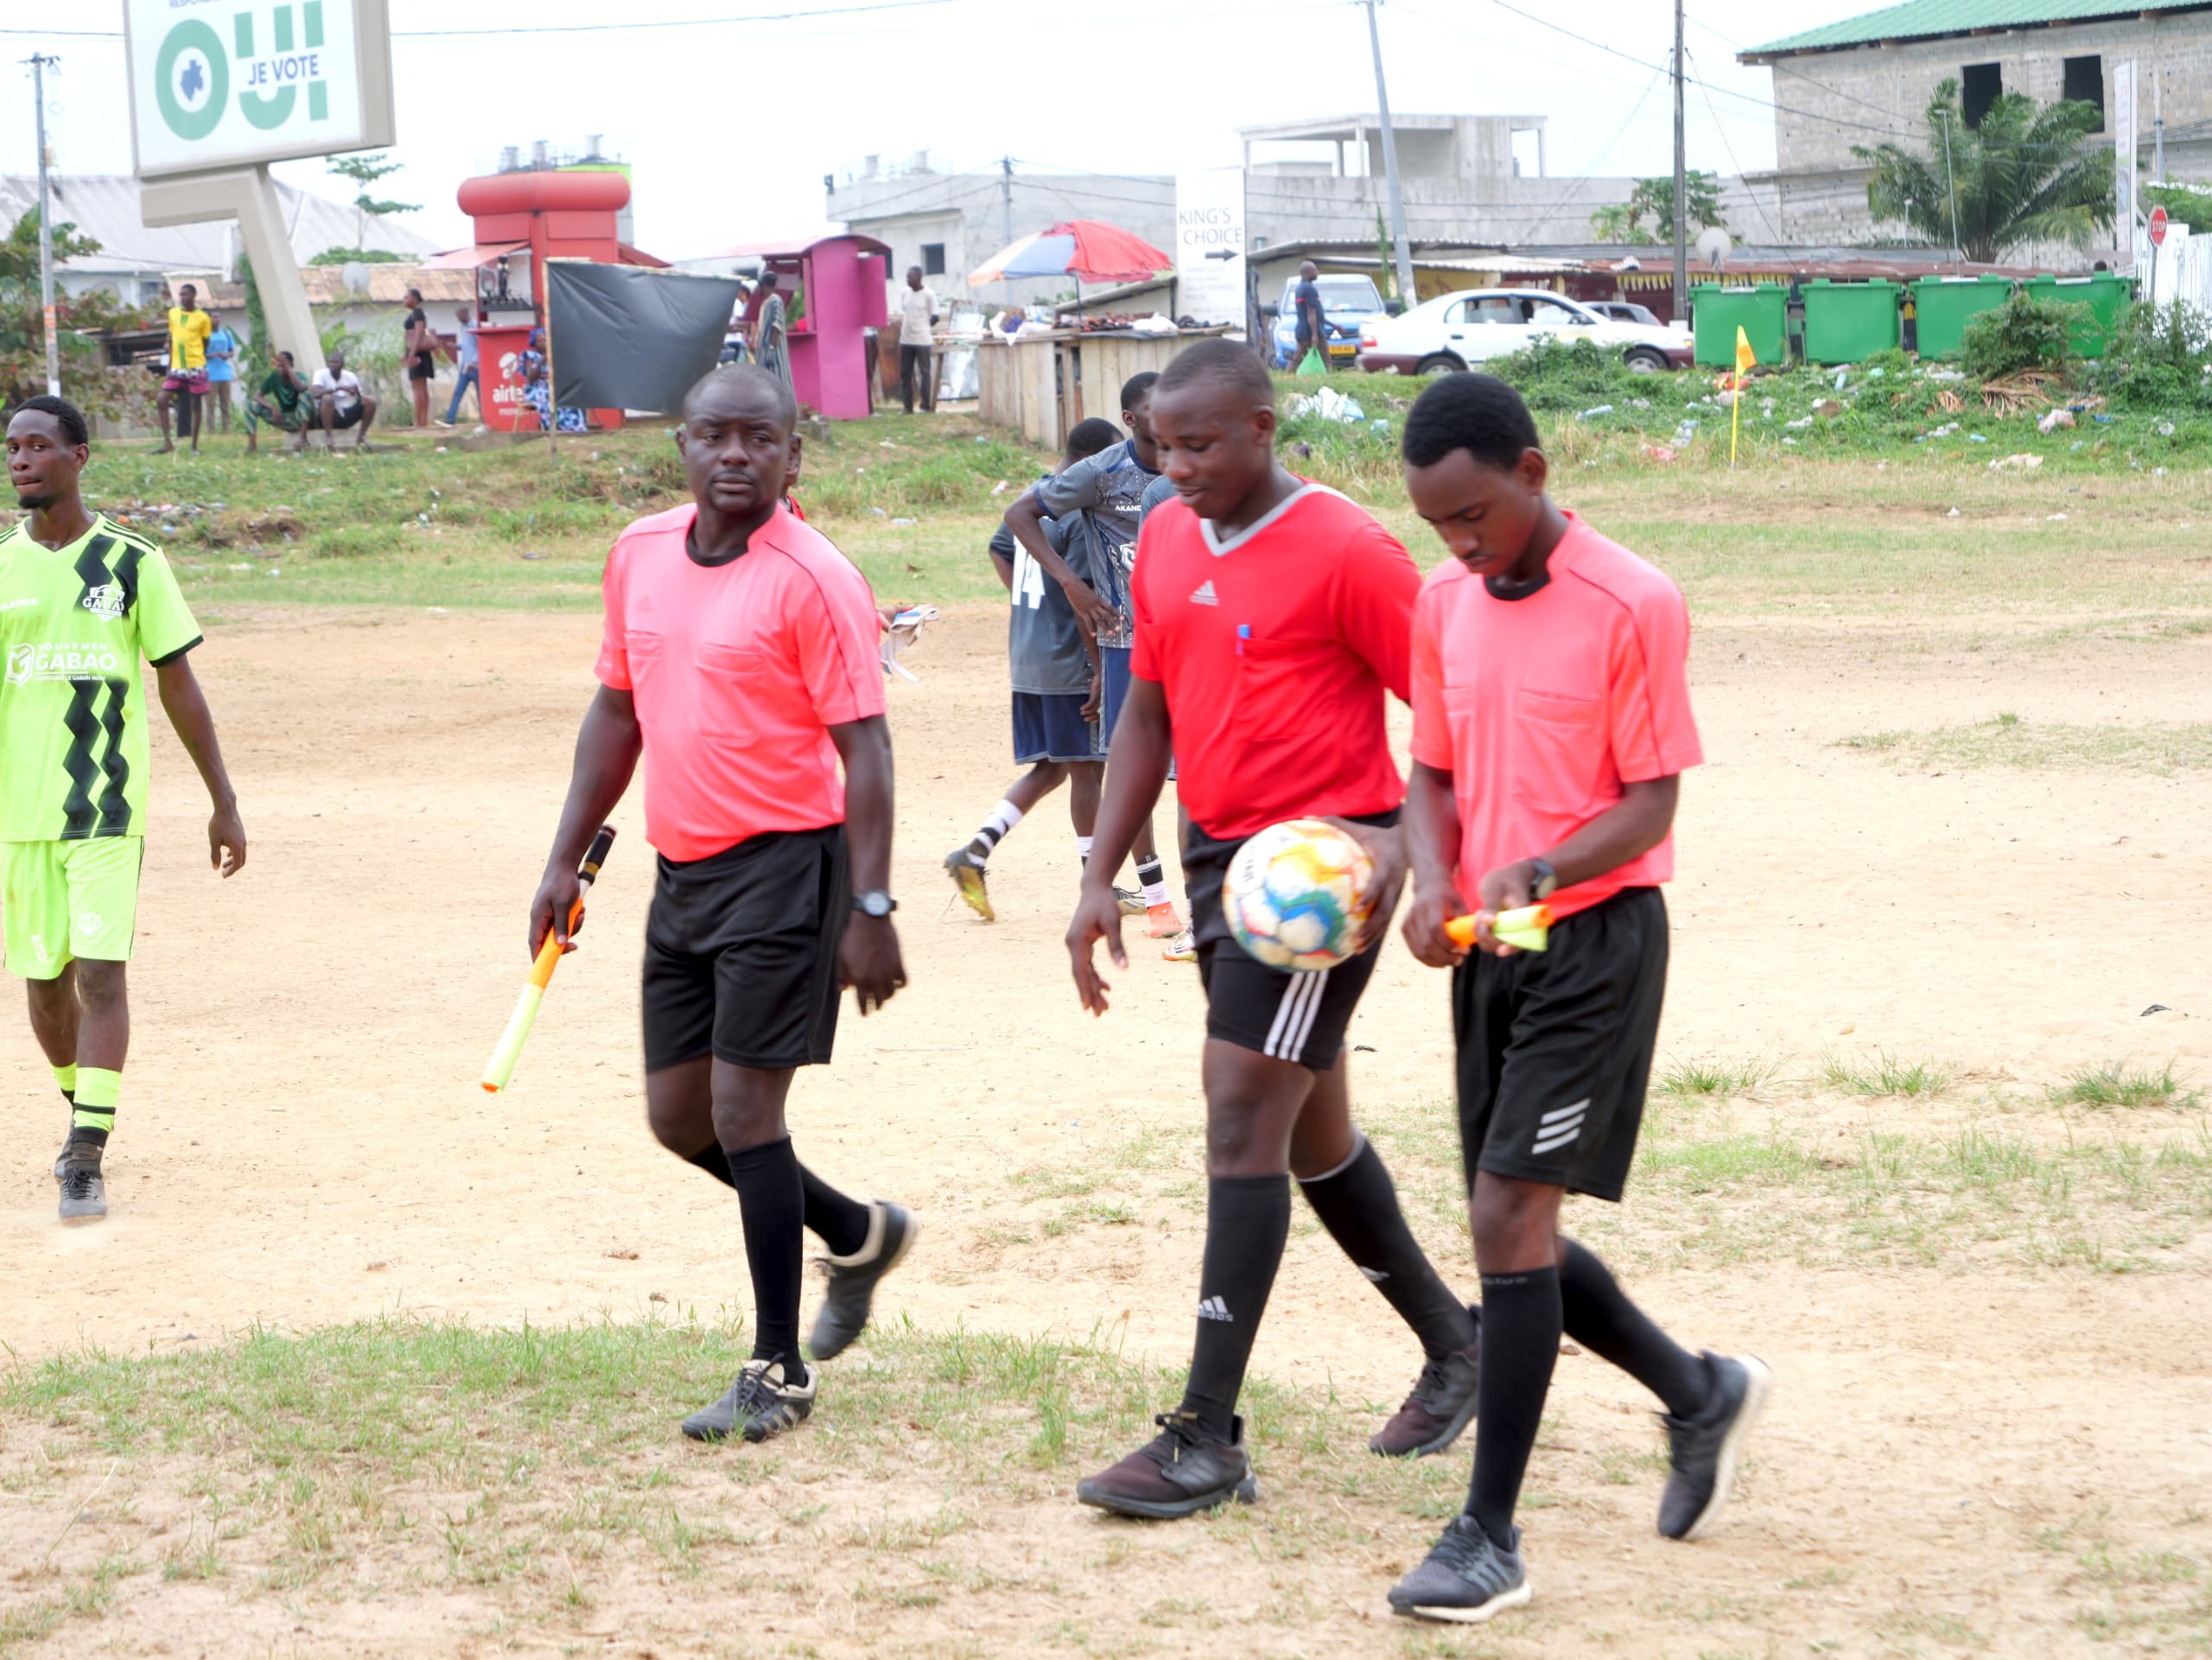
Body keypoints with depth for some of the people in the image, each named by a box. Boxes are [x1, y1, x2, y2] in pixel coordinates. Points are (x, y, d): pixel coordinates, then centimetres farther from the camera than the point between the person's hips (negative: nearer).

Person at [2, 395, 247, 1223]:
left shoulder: (131, 562, -1)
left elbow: (178, 684, 4)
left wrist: (223, 801, 4)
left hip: (108, 808, -3)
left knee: (101, 972, -13)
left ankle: (87, 1160, -14)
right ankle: (84, 1116, 34)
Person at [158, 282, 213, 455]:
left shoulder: (202, 318, -3)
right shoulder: (173, 313, 9)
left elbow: (205, 344, 5)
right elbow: (171, 340, 15)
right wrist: (169, 366, 13)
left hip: (196, 367, -4)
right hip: (177, 369, 4)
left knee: (195, 405, 2)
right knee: (161, 400, -6)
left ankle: (194, 446, 8)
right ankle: (167, 443, -1)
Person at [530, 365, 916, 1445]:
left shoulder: (812, 580, -13)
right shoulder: (640, 555, 8)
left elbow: (862, 746, -14)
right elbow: (617, 714, 18)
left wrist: (870, 909, -20)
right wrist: (567, 859, 15)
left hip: (785, 865, -7)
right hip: (683, 869, 7)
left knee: (743, 1108, -8)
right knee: (677, 1111, 11)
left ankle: (778, 1375, 3)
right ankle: (859, 1235, 34)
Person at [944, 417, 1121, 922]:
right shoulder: (1080, 515, -17)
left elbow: (1000, 550, 25)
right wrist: (1100, 667, -17)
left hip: (1025, 658, 9)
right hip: (1066, 661, -9)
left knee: (1050, 769, 15)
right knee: (1087, 768, 2)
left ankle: (976, 851, 3)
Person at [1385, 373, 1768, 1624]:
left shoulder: (1633, 606, -13)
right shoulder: (1446, 605, 6)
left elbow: (1653, 803, -12)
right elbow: (1434, 772, 11)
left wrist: (1536, 875, -28)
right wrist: (1436, 882, -10)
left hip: (1597, 937, -7)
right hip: (1487, 949, 7)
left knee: (1512, 1214, -13)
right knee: (1519, 1233, 11)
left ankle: (1491, 1539, -7)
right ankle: (1702, 1394, 35)